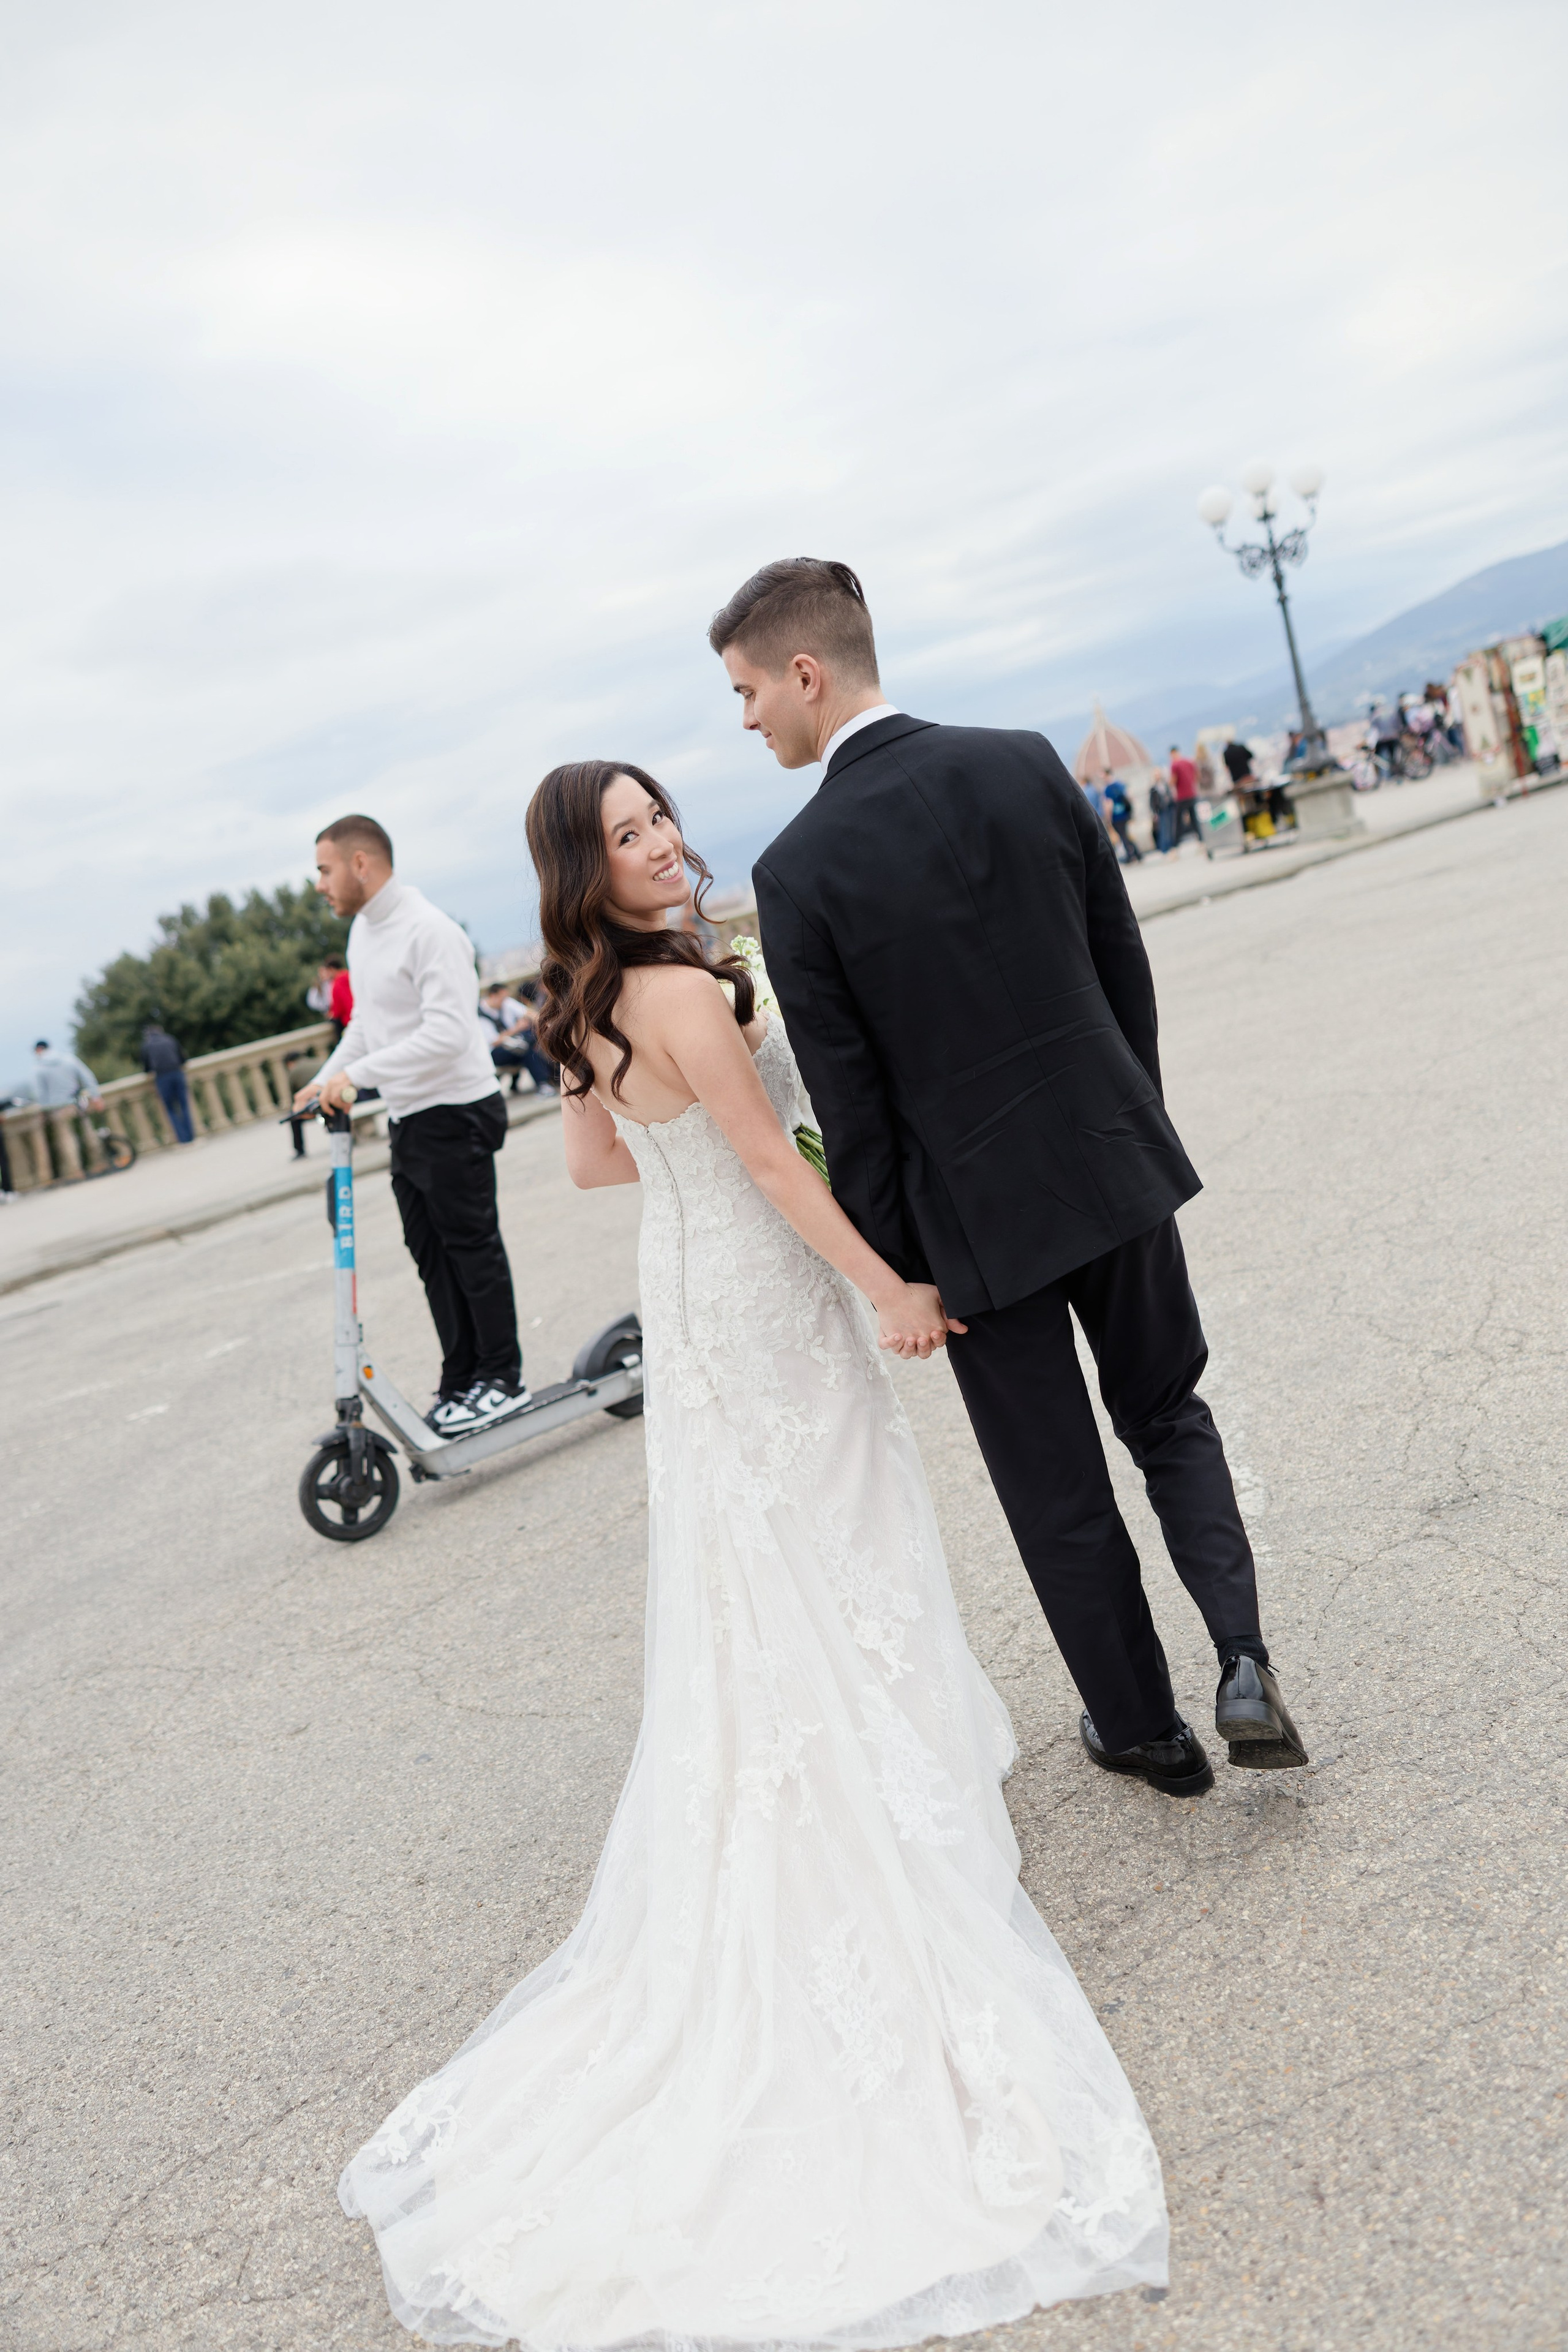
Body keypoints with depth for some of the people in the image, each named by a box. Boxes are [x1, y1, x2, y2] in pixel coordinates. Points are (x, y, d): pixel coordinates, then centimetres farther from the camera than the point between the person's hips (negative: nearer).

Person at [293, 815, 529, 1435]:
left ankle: (502, 1381, 8)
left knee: (472, 1246, -2)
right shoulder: (362, 930, 13)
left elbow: (448, 1032, -27)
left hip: (455, 1113, -9)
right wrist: (324, 1081, 11)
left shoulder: (428, 931, -18)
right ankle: (460, 1382, 20)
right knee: (430, 1252, 12)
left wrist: (357, 1074, -28)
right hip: (407, 1118, 10)